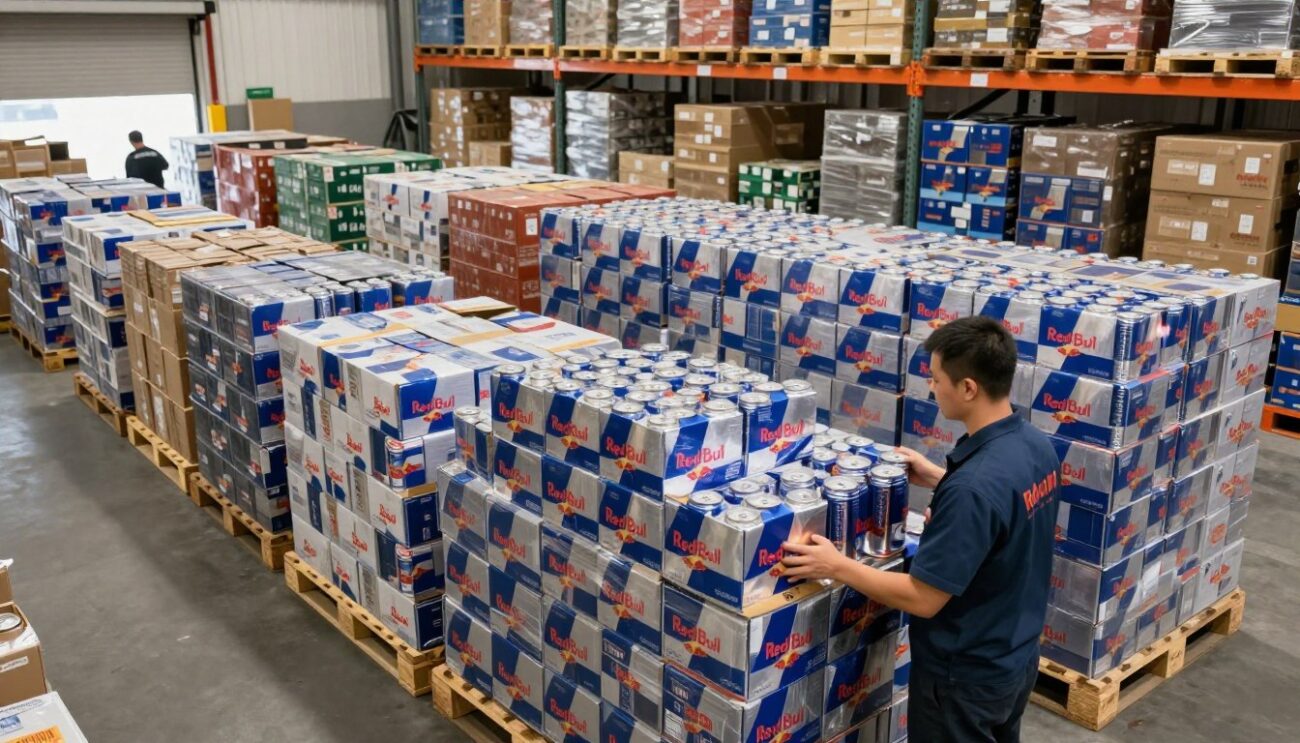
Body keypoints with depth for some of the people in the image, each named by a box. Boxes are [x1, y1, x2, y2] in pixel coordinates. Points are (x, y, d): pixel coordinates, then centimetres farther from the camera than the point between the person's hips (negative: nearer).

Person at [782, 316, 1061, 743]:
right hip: (1018, 657, 8)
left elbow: (923, 599, -28)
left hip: (966, 675, -8)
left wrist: (836, 566, -19)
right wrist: (942, 480, 11)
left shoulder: (972, 487, -33)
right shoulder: (1038, 446, -6)